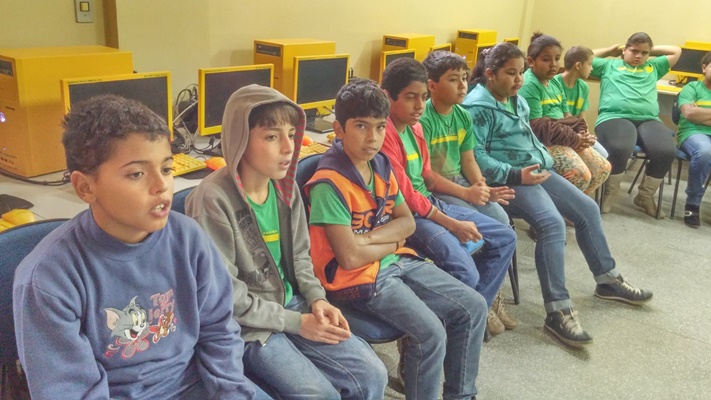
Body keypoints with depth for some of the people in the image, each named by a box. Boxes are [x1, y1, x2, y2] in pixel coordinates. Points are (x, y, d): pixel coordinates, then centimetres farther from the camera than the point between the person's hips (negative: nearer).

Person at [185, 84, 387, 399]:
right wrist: (296, 323, -15)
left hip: (292, 304, 7)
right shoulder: (213, 200, -21)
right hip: (247, 326, -6)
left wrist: (317, 299, -5)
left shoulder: (286, 186, 0)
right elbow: (227, 299, -19)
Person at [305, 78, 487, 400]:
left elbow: (407, 222, 6)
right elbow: (350, 257, -22)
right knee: (431, 334, -23)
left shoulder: (381, 164, 4)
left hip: (397, 261, 8)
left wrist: (369, 238, -13)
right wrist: (393, 243, -6)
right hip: (359, 277, -8)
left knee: (473, 307, 2)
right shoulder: (329, 184, -20)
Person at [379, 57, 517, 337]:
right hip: (408, 215, -10)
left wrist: (465, 193, 6)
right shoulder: (384, 133, -19)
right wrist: (453, 225, -17)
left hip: (432, 204, 10)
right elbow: (406, 195, -21)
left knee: (505, 238, 10)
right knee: (466, 272, -28)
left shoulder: (415, 126, 10)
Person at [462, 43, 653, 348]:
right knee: (552, 223, -30)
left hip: (537, 171, 10)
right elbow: (475, 158, -22)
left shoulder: (517, 100, 16)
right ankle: (558, 312, -27)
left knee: (588, 209, 10)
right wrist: (516, 174, -27)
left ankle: (607, 280, 28)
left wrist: (545, 161, 10)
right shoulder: (478, 106, -14)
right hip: (508, 180, -10)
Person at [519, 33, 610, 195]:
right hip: (545, 141, -10)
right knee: (581, 174, -25)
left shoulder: (555, 83, 15)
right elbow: (537, 127, -21)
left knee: (603, 168, 5)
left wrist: (581, 133, -6)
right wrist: (574, 139, -17)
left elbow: (567, 116, 17)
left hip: (566, 137, 10)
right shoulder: (529, 85, -16)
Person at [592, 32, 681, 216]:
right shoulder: (609, 65, 24)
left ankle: (645, 196, -2)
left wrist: (652, 49, 37)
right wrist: (611, 50, 28)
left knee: (667, 151, -28)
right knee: (619, 150, -38)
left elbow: (676, 51, 40)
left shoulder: (653, 67, 33)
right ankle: (609, 193, -9)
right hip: (615, 117, -4)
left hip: (648, 119, 4)